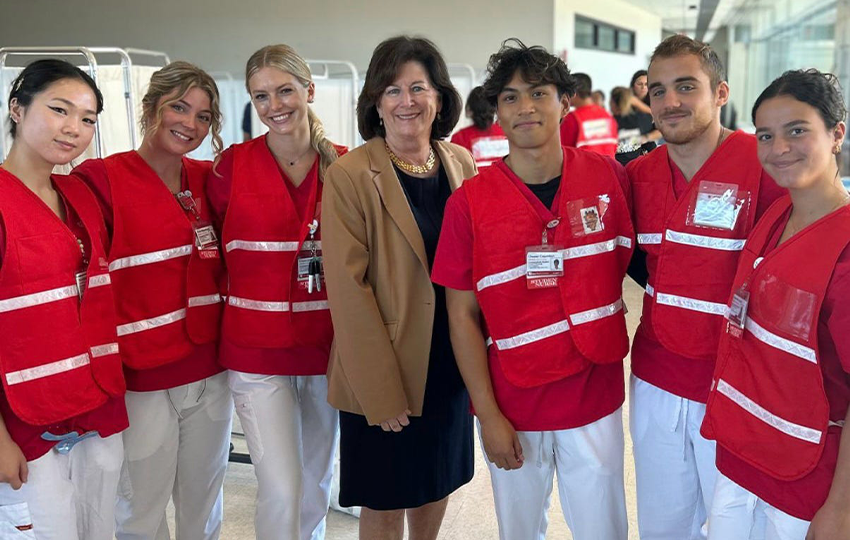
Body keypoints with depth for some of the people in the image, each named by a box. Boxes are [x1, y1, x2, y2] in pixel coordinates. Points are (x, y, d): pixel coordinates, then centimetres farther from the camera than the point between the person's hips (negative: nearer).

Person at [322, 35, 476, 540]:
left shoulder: (462, 164, 2)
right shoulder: (349, 175, -13)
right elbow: (348, 288, -15)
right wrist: (381, 392, -16)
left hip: (450, 364, 5)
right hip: (382, 372, -4)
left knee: (438, 485, 20)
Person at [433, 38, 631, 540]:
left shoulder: (609, 177, -5)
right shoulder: (470, 201, -9)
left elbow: (632, 262, 11)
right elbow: (463, 315, -6)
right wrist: (488, 414, -8)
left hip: (596, 398, 1)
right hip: (514, 406, -1)